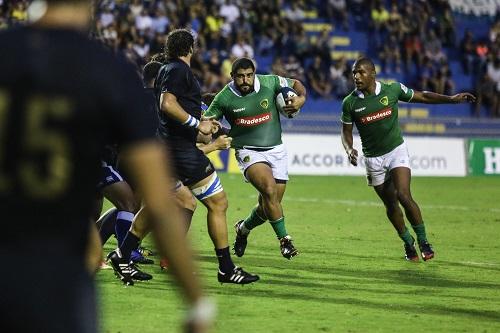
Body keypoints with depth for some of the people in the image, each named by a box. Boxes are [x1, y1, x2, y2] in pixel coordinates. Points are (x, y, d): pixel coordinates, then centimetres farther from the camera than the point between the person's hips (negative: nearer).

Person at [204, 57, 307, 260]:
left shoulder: (269, 83, -5)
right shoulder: (224, 98, -9)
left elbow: (296, 84, 11)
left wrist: (301, 98, -10)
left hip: (276, 150, 3)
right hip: (248, 152, -3)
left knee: (269, 206, 5)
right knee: (269, 189, -29)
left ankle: (243, 228, 36)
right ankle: (284, 239, -20)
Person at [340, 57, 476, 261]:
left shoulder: (392, 90, -8)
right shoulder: (350, 103, -7)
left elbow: (423, 97, 4)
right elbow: (346, 132, 3)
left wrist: (452, 99, -3)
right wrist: (349, 149, -18)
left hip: (396, 151, -2)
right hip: (373, 159, 2)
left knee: (403, 195, -20)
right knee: (390, 204, 7)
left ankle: (423, 241, -6)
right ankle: (408, 243, 27)